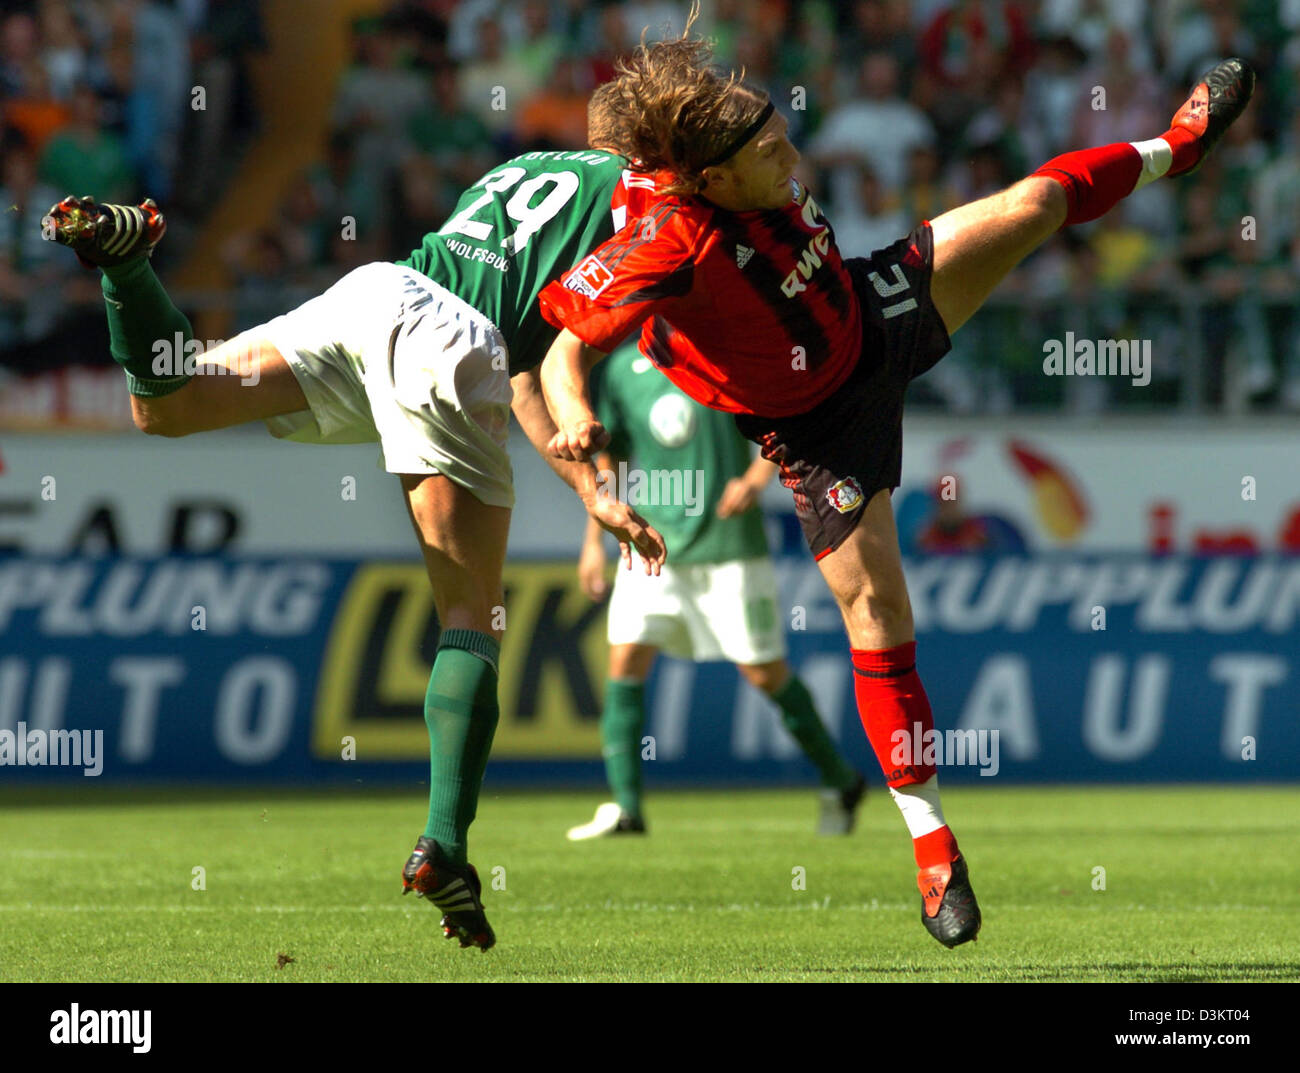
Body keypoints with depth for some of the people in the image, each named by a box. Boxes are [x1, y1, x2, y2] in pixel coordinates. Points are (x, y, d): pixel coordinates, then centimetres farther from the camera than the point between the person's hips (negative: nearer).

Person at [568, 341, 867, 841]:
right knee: (625, 659, -11)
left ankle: (840, 782, 20)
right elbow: (611, 458, 15)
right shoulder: (621, 368, 6)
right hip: (651, 544, 4)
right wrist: (594, 541, 9)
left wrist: (755, 479, -20)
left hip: (729, 543, -4)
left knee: (764, 672, 1)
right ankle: (625, 807, -9)